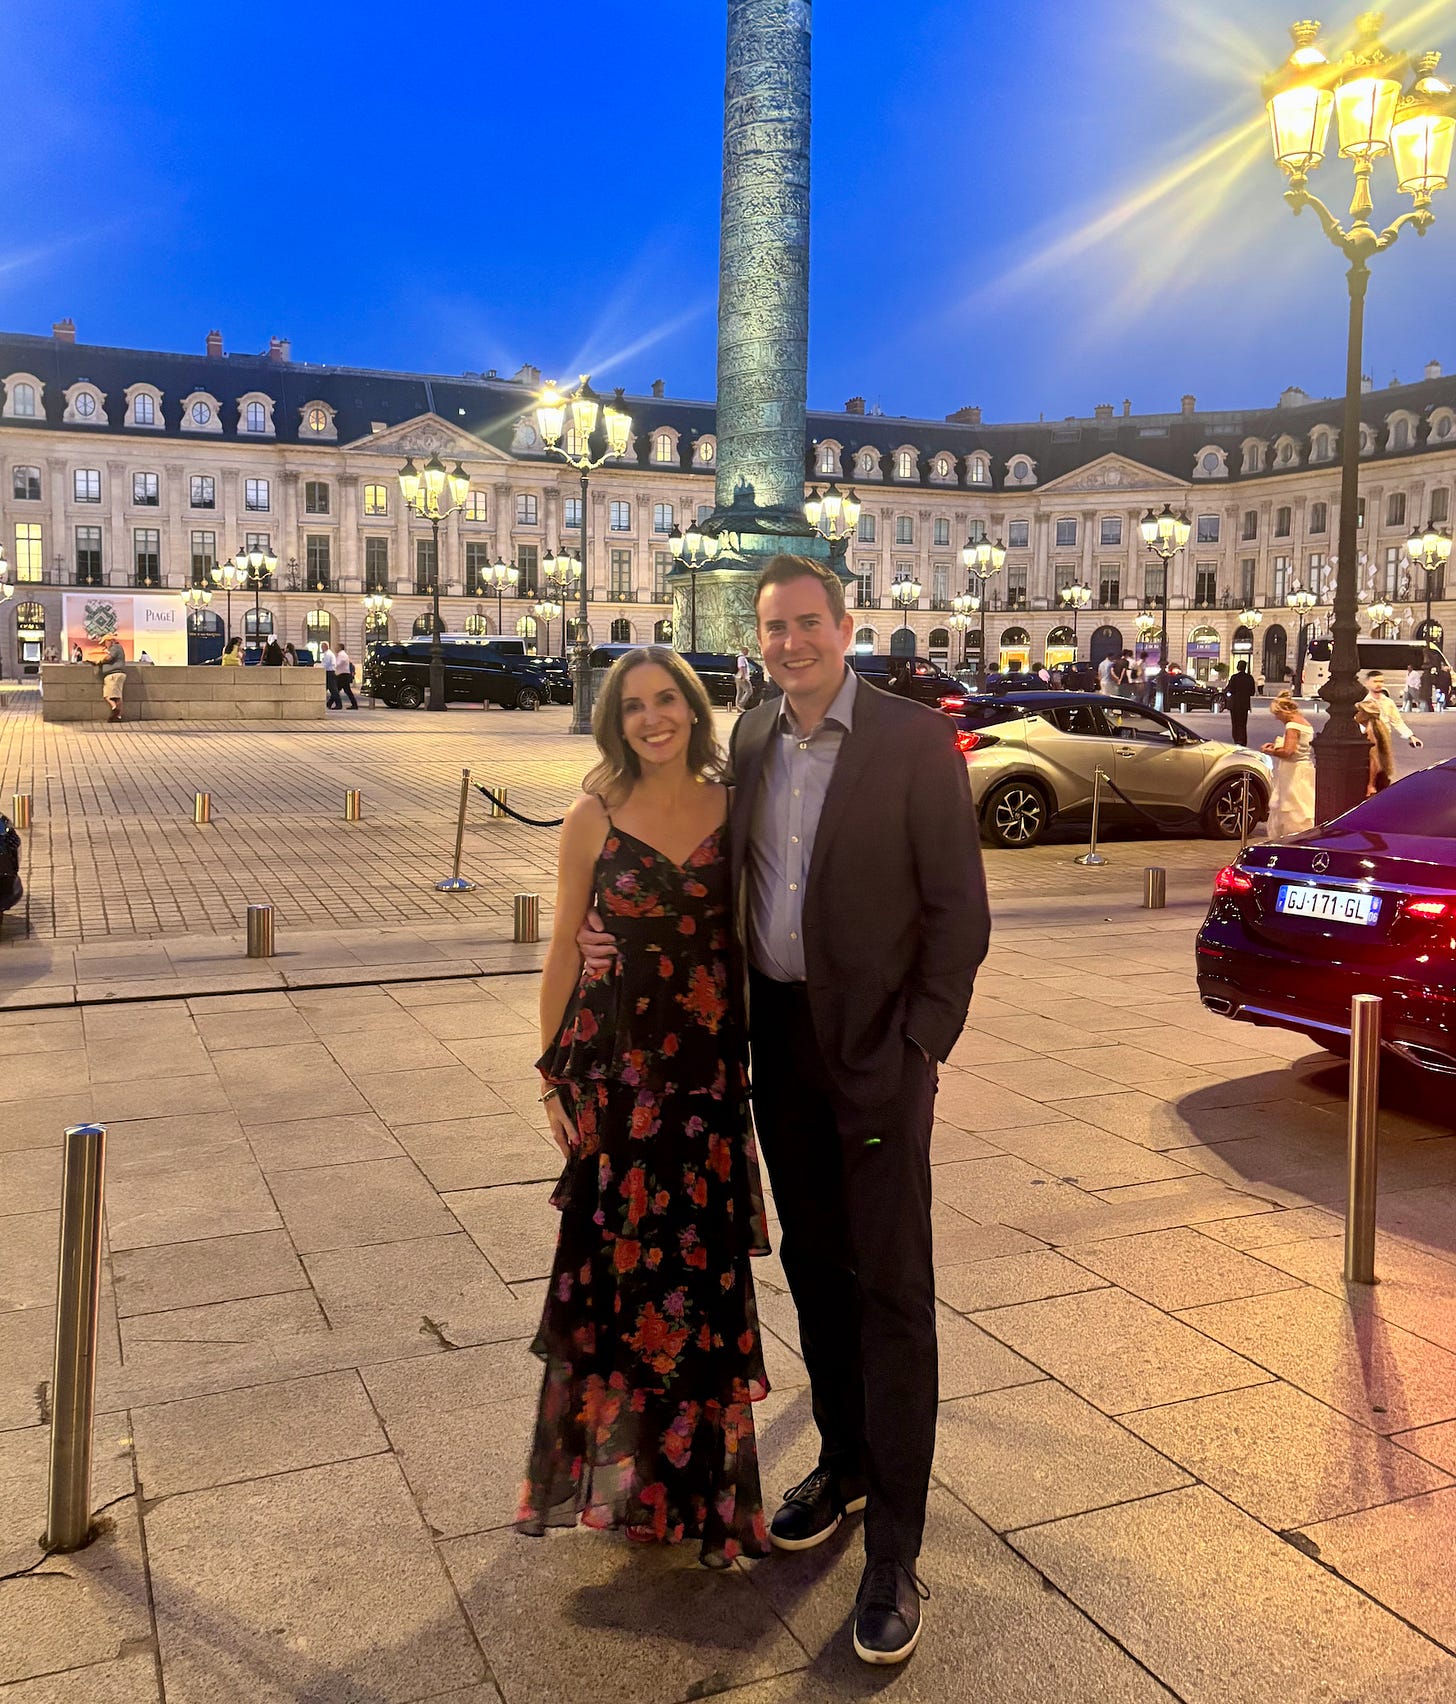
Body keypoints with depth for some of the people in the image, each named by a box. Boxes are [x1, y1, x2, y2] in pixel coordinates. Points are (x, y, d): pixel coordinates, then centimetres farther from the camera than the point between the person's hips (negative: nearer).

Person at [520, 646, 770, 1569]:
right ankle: (615, 1463, 28)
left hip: (712, 1067, 2)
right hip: (615, 1061, -2)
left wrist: (764, 1058, 3)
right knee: (615, 1260, 7)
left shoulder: (736, 807, 1)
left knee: (705, 1266, 9)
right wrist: (554, 1075, 0)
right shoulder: (595, 816, -3)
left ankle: (699, 1480, 29)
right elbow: (564, 946, 1)